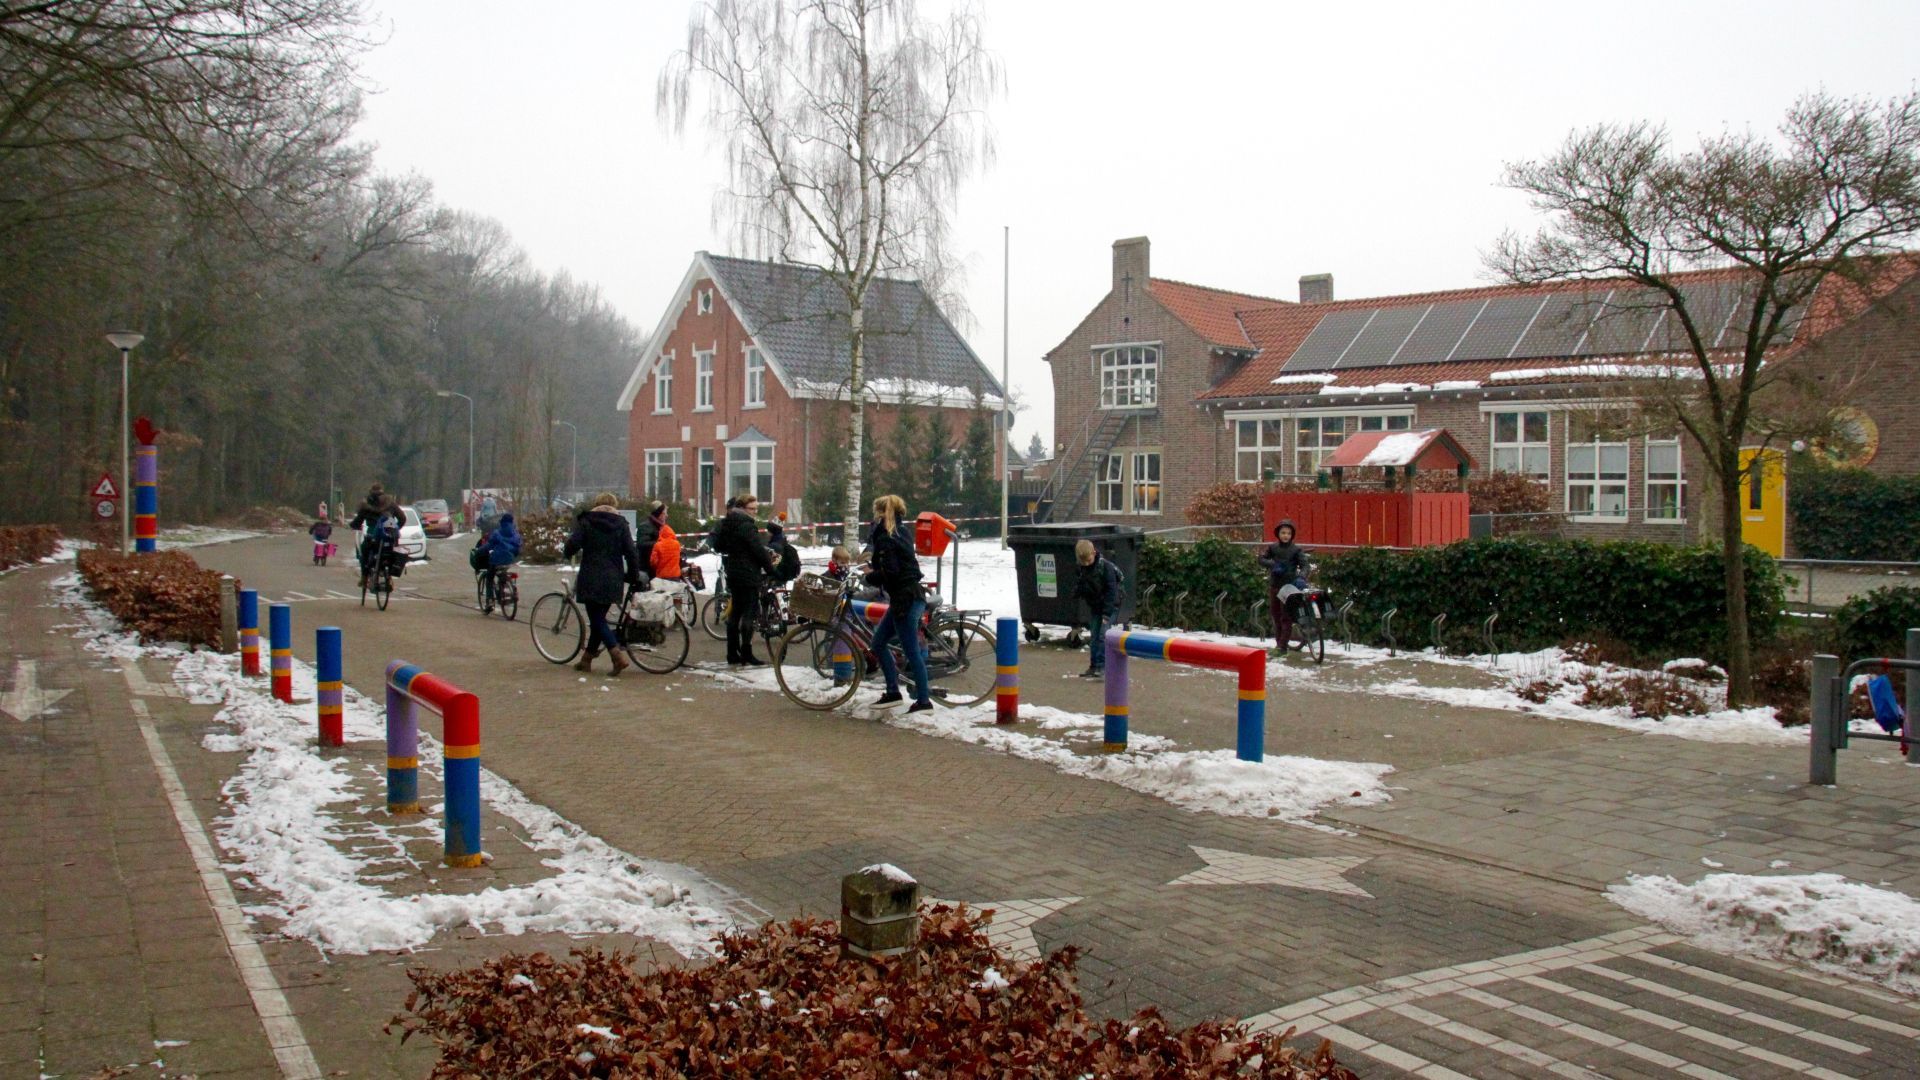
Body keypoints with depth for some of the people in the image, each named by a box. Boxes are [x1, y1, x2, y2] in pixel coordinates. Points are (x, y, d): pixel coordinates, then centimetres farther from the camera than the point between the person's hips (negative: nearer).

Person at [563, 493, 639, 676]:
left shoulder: (585, 520, 0)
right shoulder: (621, 523, 6)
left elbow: (573, 544, -10)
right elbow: (631, 552, -1)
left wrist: (566, 553, 12)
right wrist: (633, 575, 9)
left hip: (591, 580, -3)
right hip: (613, 580, 3)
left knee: (597, 620, -2)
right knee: (599, 618, 15)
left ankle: (618, 656, -19)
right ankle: (586, 659, 21)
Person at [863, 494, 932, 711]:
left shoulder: (885, 539, -14)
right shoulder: (901, 532, 15)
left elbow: (890, 573, -22)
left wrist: (870, 576, -6)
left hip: (905, 599, -10)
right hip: (910, 597, 10)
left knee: (911, 651, -5)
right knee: (878, 642, 16)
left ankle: (923, 701, 0)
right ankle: (893, 692, 19)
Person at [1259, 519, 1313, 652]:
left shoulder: (1296, 549, -4)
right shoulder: (1272, 547, 5)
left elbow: (1305, 564, -13)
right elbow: (1261, 559, -1)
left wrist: (1301, 577, -33)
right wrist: (1272, 564, -21)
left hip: (1289, 586, -4)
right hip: (1274, 585, 4)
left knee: (1286, 617, -8)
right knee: (1276, 615, 11)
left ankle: (1283, 646, -8)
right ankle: (1278, 642, 23)